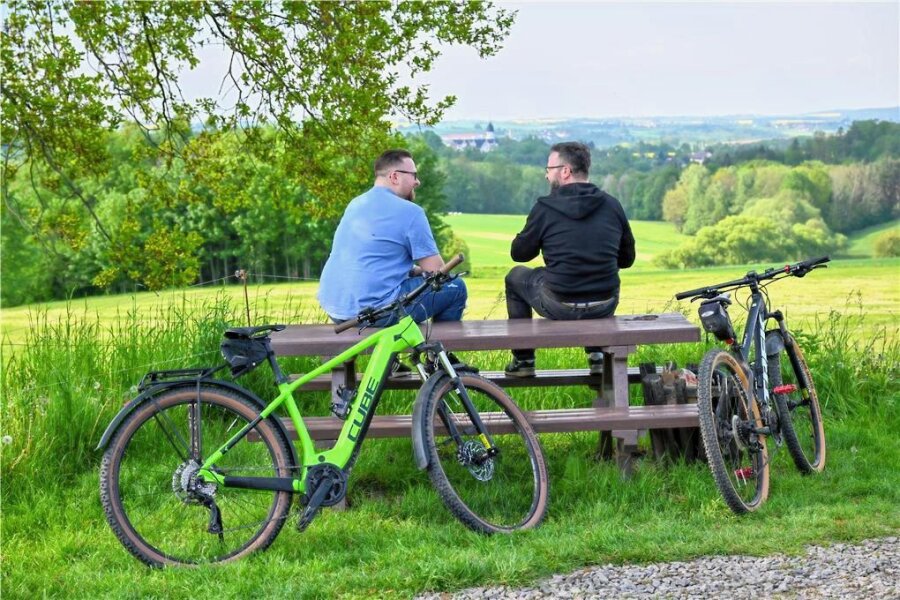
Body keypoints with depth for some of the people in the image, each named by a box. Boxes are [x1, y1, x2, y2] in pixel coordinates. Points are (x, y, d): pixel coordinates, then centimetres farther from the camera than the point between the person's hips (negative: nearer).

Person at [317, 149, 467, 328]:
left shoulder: (355, 205, 16)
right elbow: (437, 270, -6)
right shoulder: (410, 212, -8)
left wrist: (412, 270, 23)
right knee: (455, 287, 3)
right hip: (376, 311, -9)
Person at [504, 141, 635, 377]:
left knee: (515, 276, 25)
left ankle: (523, 360, 26)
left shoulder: (545, 208, -9)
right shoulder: (612, 205, 1)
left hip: (561, 308, -3)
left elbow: (519, 253, 3)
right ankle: (598, 354, 31)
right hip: (605, 308, 4)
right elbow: (627, 259, 11)